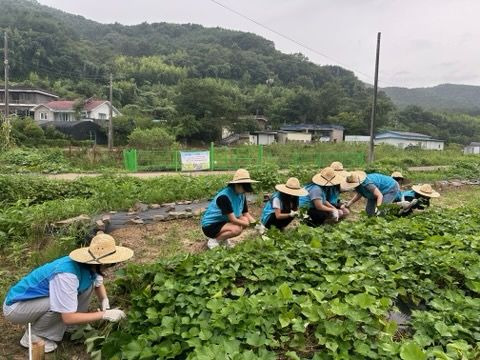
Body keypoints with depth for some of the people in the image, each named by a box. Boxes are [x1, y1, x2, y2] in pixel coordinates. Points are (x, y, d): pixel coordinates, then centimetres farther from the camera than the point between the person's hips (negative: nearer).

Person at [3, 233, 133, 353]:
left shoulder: (90, 265, -12)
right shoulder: (66, 275, -37)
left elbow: (98, 284, 10)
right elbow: (68, 318, -33)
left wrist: (105, 302, -10)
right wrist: (104, 315, -28)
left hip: (41, 298, 7)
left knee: (89, 283, -8)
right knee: (61, 304, -33)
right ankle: (32, 336, -5)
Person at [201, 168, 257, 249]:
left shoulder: (242, 195, -4)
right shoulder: (224, 196, -28)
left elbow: (246, 214, 0)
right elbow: (233, 220, -29)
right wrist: (250, 224, -24)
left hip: (223, 221, 9)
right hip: (210, 225, -9)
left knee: (245, 220, -9)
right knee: (236, 229, -28)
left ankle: (223, 239, 5)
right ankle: (213, 241, -8)